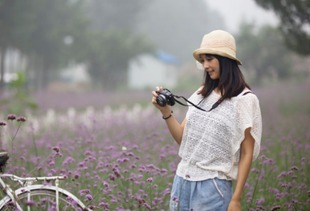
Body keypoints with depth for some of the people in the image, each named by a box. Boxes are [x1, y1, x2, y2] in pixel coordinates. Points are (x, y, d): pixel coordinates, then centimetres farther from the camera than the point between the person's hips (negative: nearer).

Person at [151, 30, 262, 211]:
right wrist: (166, 111, -7)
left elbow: (247, 154, -7)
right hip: (182, 180, 5)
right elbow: (183, 138, 8)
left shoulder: (244, 99, -6)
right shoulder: (201, 95, 10)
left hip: (213, 185, -5)